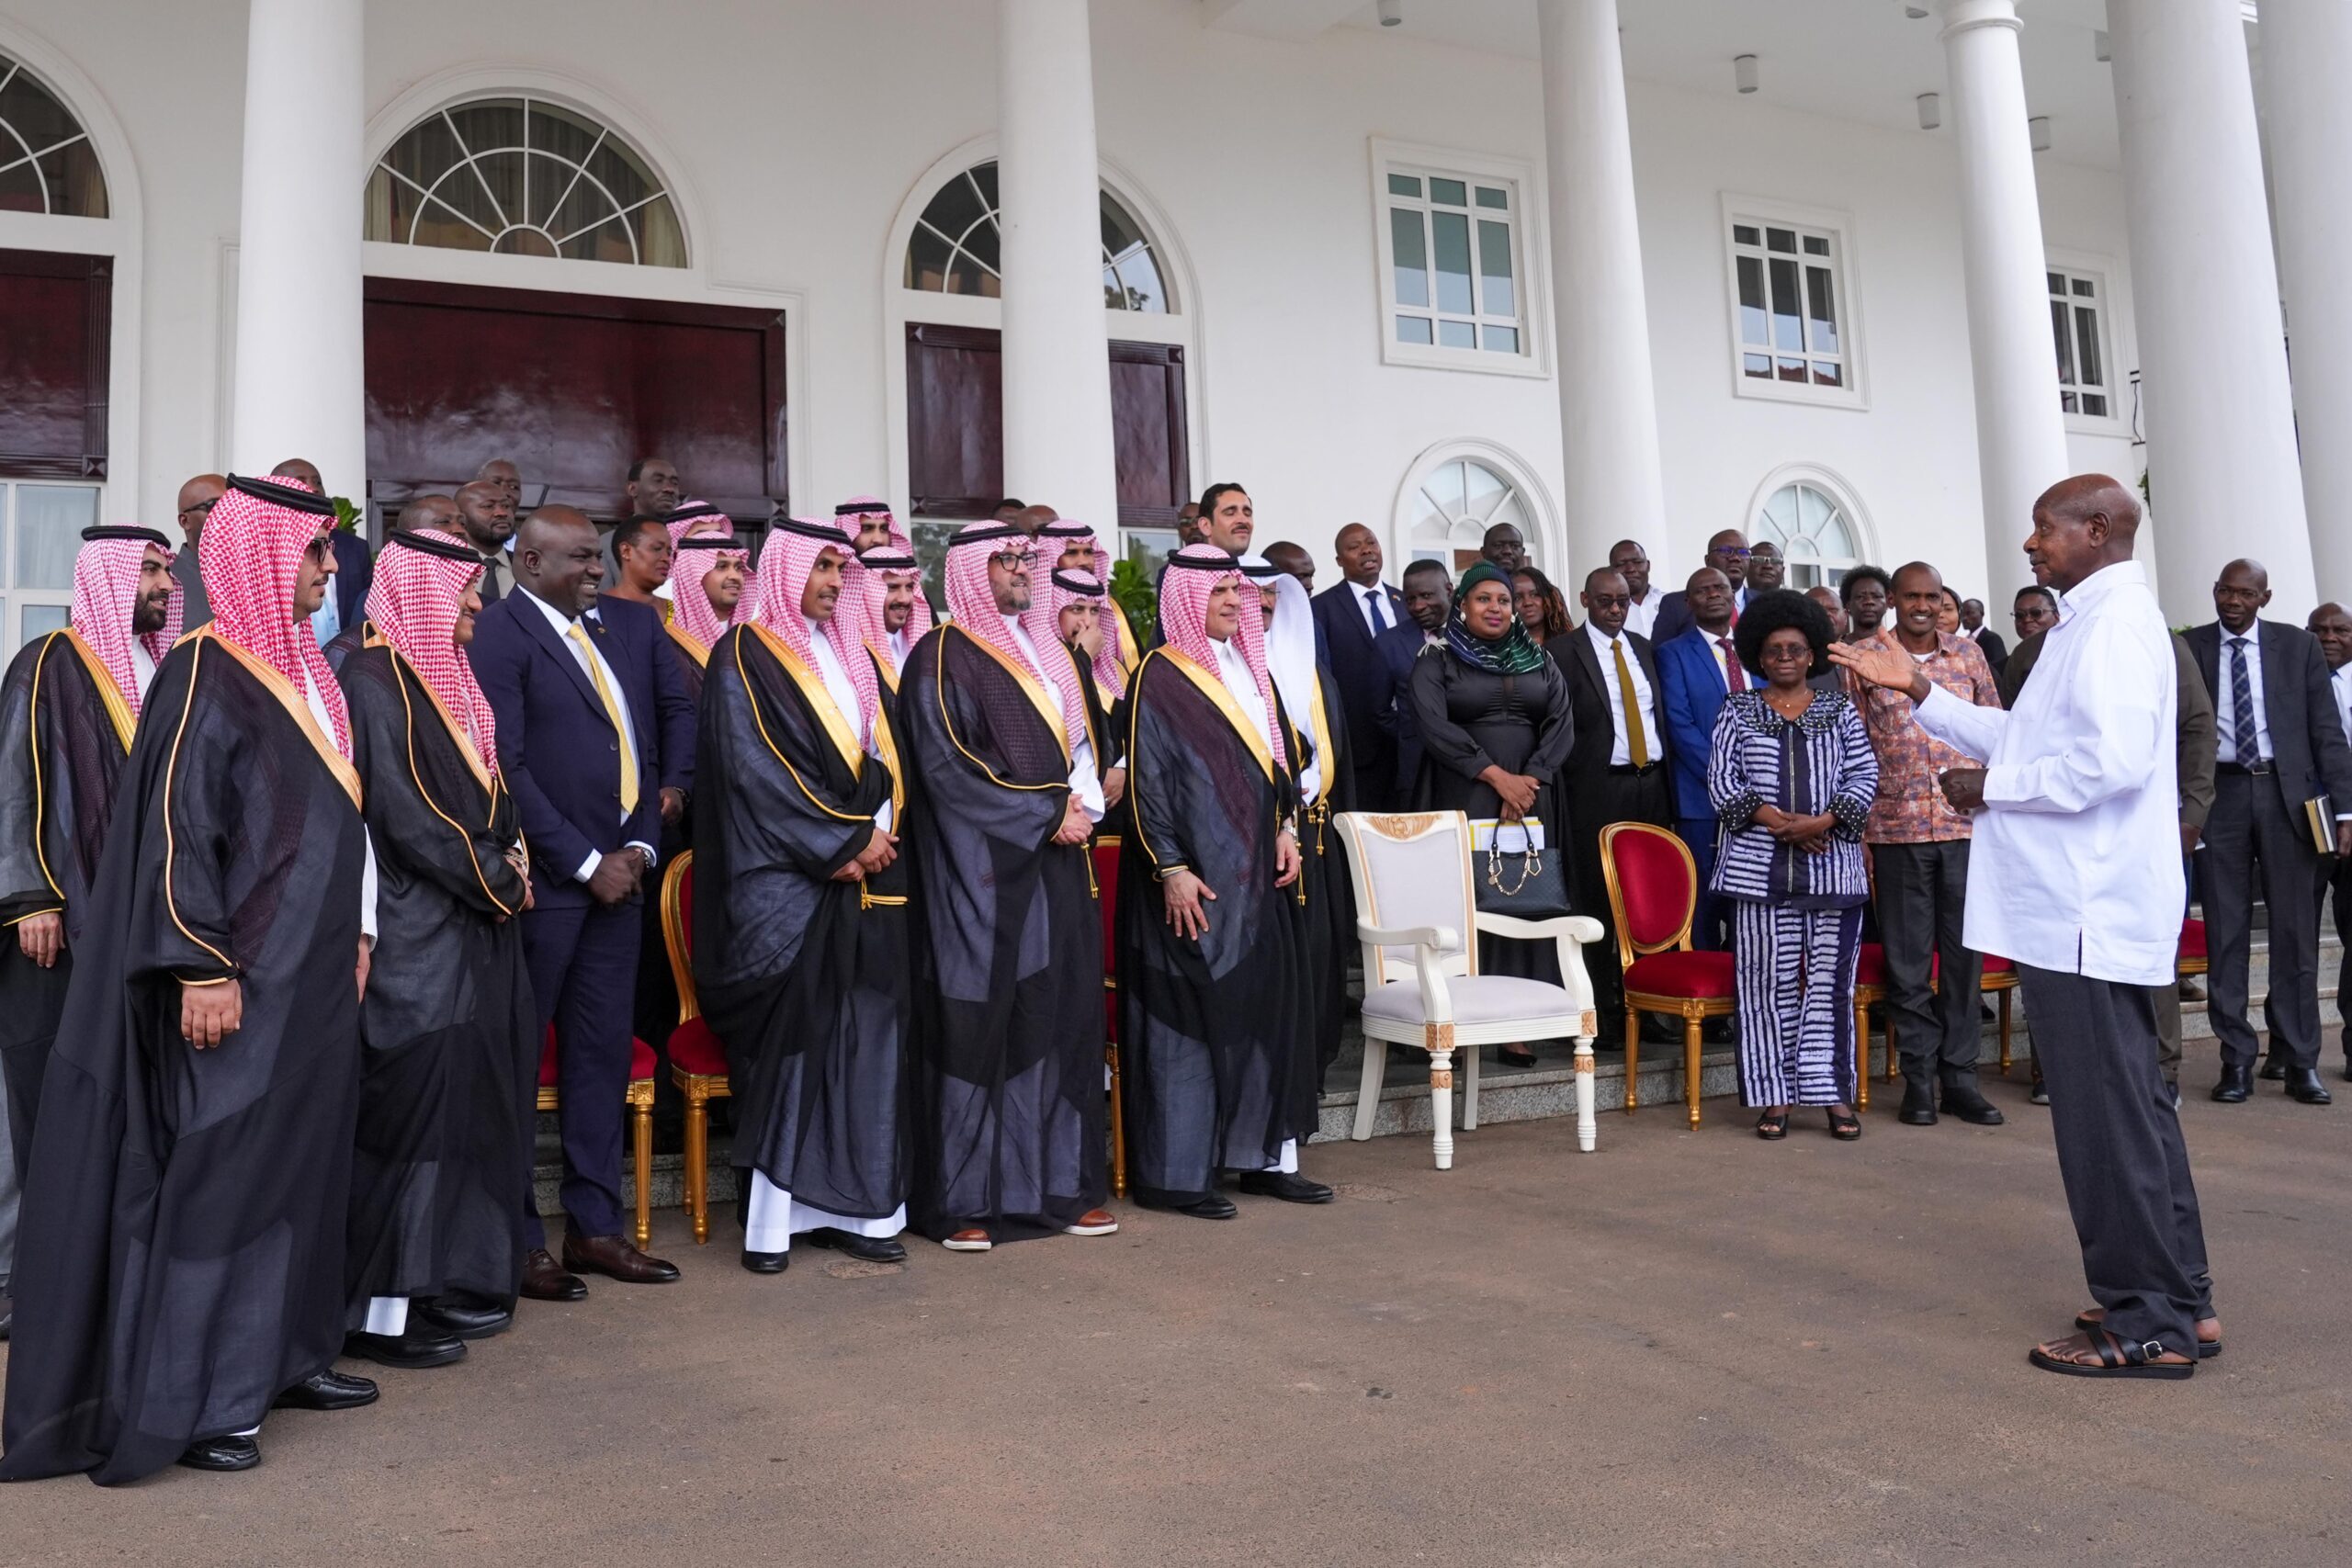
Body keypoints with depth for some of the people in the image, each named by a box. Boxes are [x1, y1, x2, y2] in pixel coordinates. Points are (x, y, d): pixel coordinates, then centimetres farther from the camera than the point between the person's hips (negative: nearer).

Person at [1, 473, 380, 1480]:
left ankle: (283, 1351, 26)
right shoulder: (205, 675, -13)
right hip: (243, 978, -8)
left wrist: (356, 933, 17)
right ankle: (189, 1400, 10)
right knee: (220, 1170, -1)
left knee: (304, 1161, 13)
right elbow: (176, 830, -18)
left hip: (314, 972, 8)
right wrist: (203, 968, -21)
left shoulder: (301, 671, 12)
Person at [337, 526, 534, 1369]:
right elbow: (402, 815, -18)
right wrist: (497, 878, -10)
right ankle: (379, 1307, 5)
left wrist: (510, 858, 1)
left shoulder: (447, 678, 16)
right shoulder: (375, 677, -11)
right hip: (415, 933, -9)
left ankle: (449, 1283, 20)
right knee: (413, 1102, -5)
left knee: (468, 1103, 11)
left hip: (474, 927, 9)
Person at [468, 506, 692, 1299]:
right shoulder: (499, 633, -8)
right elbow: (505, 766, -14)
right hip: (541, 877, -6)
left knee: (602, 1049, 11)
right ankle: (515, 1239, 15)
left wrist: (640, 845, 2)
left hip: (618, 869, 6)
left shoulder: (632, 623, 10)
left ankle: (594, 1225, 22)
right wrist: (585, 863, -13)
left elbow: (678, 713, 12)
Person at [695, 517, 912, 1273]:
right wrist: (842, 844, -13)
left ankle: (854, 1206, 10)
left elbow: (885, 758, 14)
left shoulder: (850, 656, 18)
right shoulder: (746, 655, -2)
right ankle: (772, 1215, 3)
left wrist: (878, 834, -5)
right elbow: (755, 767, -11)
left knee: (866, 1037, 4)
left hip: (866, 878, 6)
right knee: (787, 1040, -5)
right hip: (784, 882, -6)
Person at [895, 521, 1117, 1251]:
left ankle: (1062, 1183, 15)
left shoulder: (1047, 655, 18)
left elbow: (1080, 745, 20)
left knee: (1060, 1019, 7)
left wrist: (1084, 805, -1)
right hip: (981, 869, -7)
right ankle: (964, 1201, 4)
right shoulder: (942, 657, -5)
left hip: (1057, 862, 7)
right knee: (976, 1025, -4)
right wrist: (1046, 815, -13)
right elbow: (946, 769, -13)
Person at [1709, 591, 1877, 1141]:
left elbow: (1865, 776, 4)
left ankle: (1835, 1093, 8)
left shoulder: (1838, 710, 12)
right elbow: (1722, 782, 0)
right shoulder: (1738, 712, 9)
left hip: (1833, 864, 1)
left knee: (1830, 979, 2)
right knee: (1767, 982, 0)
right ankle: (1774, 1096, 6)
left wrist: (1823, 821, -12)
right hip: (1759, 867, -1)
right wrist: (1777, 821, -11)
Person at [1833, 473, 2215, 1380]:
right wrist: (1917, 691, 18)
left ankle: (2146, 1323, 6)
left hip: (2085, 911, -11)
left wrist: (1992, 786, -14)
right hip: (2078, 906, 11)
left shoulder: (2116, 621, -13)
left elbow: (2111, 759, -26)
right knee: (2129, 1104, 15)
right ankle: (2177, 1301, 25)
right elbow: (2025, 737, 22)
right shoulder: (2091, 622, 19)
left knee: (2108, 1114, -3)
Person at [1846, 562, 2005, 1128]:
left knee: (1965, 953, 6)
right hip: (1897, 827, -2)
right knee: (1908, 958, 4)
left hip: (1966, 825, 2)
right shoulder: (1864, 656, 1)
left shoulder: (1967, 653, 9)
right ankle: (1919, 1077, 15)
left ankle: (1959, 1076, 17)